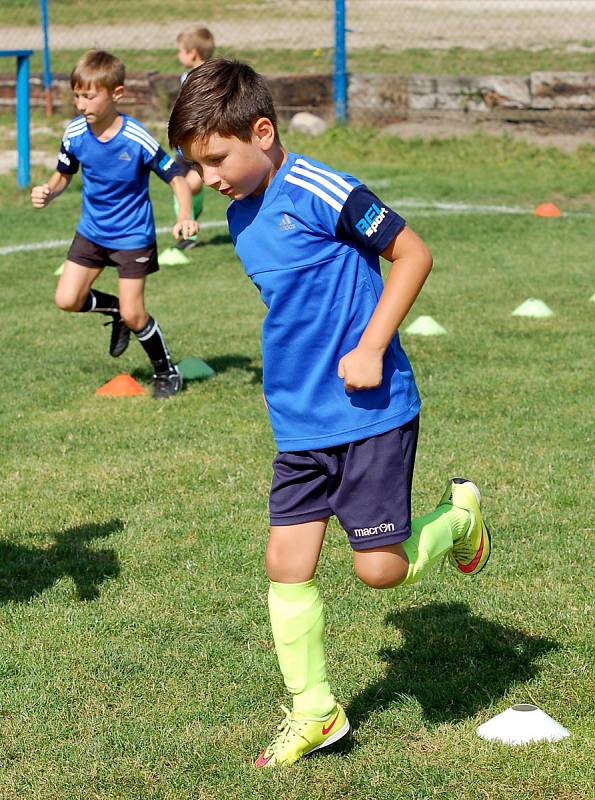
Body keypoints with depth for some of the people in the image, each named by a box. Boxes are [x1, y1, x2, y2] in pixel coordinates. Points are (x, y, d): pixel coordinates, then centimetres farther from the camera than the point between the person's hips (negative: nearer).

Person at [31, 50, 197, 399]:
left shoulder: (137, 140, -24)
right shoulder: (75, 133, -11)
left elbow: (176, 177, -17)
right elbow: (64, 176, 6)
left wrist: (185, 217, -34)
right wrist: (48, 192, -16)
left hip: (133, 235, -5)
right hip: (91, 231, 5)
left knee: (133, 315, -6)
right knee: (67, 300, -5)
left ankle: (167, 371, 19)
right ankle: (116, 308, 26)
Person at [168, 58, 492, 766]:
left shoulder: (320, 192, -17)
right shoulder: (241, 216, 9)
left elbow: (413, 253, -13)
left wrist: (371, 348, -17)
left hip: (372, 413, -7)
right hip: (299, 423, 7)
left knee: (380, 568, -4)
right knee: (286, 564, 3)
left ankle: (458, 517, 27)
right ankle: (313, 712, 16)